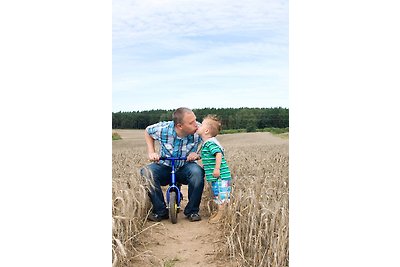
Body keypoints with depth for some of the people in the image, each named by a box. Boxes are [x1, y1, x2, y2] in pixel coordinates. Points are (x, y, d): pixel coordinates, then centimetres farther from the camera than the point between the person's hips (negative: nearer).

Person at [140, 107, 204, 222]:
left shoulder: (199, 130, -18)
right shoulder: (163, 129, -17)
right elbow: (147, 132, 6)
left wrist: (197, 154, -20)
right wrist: (151, 152, -5)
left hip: (185, 167, 0)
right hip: (165, 167, 1)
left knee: (197, 172, -35)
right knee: (146, 173, -30)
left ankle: (192, 211, -14)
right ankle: (160, 211, -14)